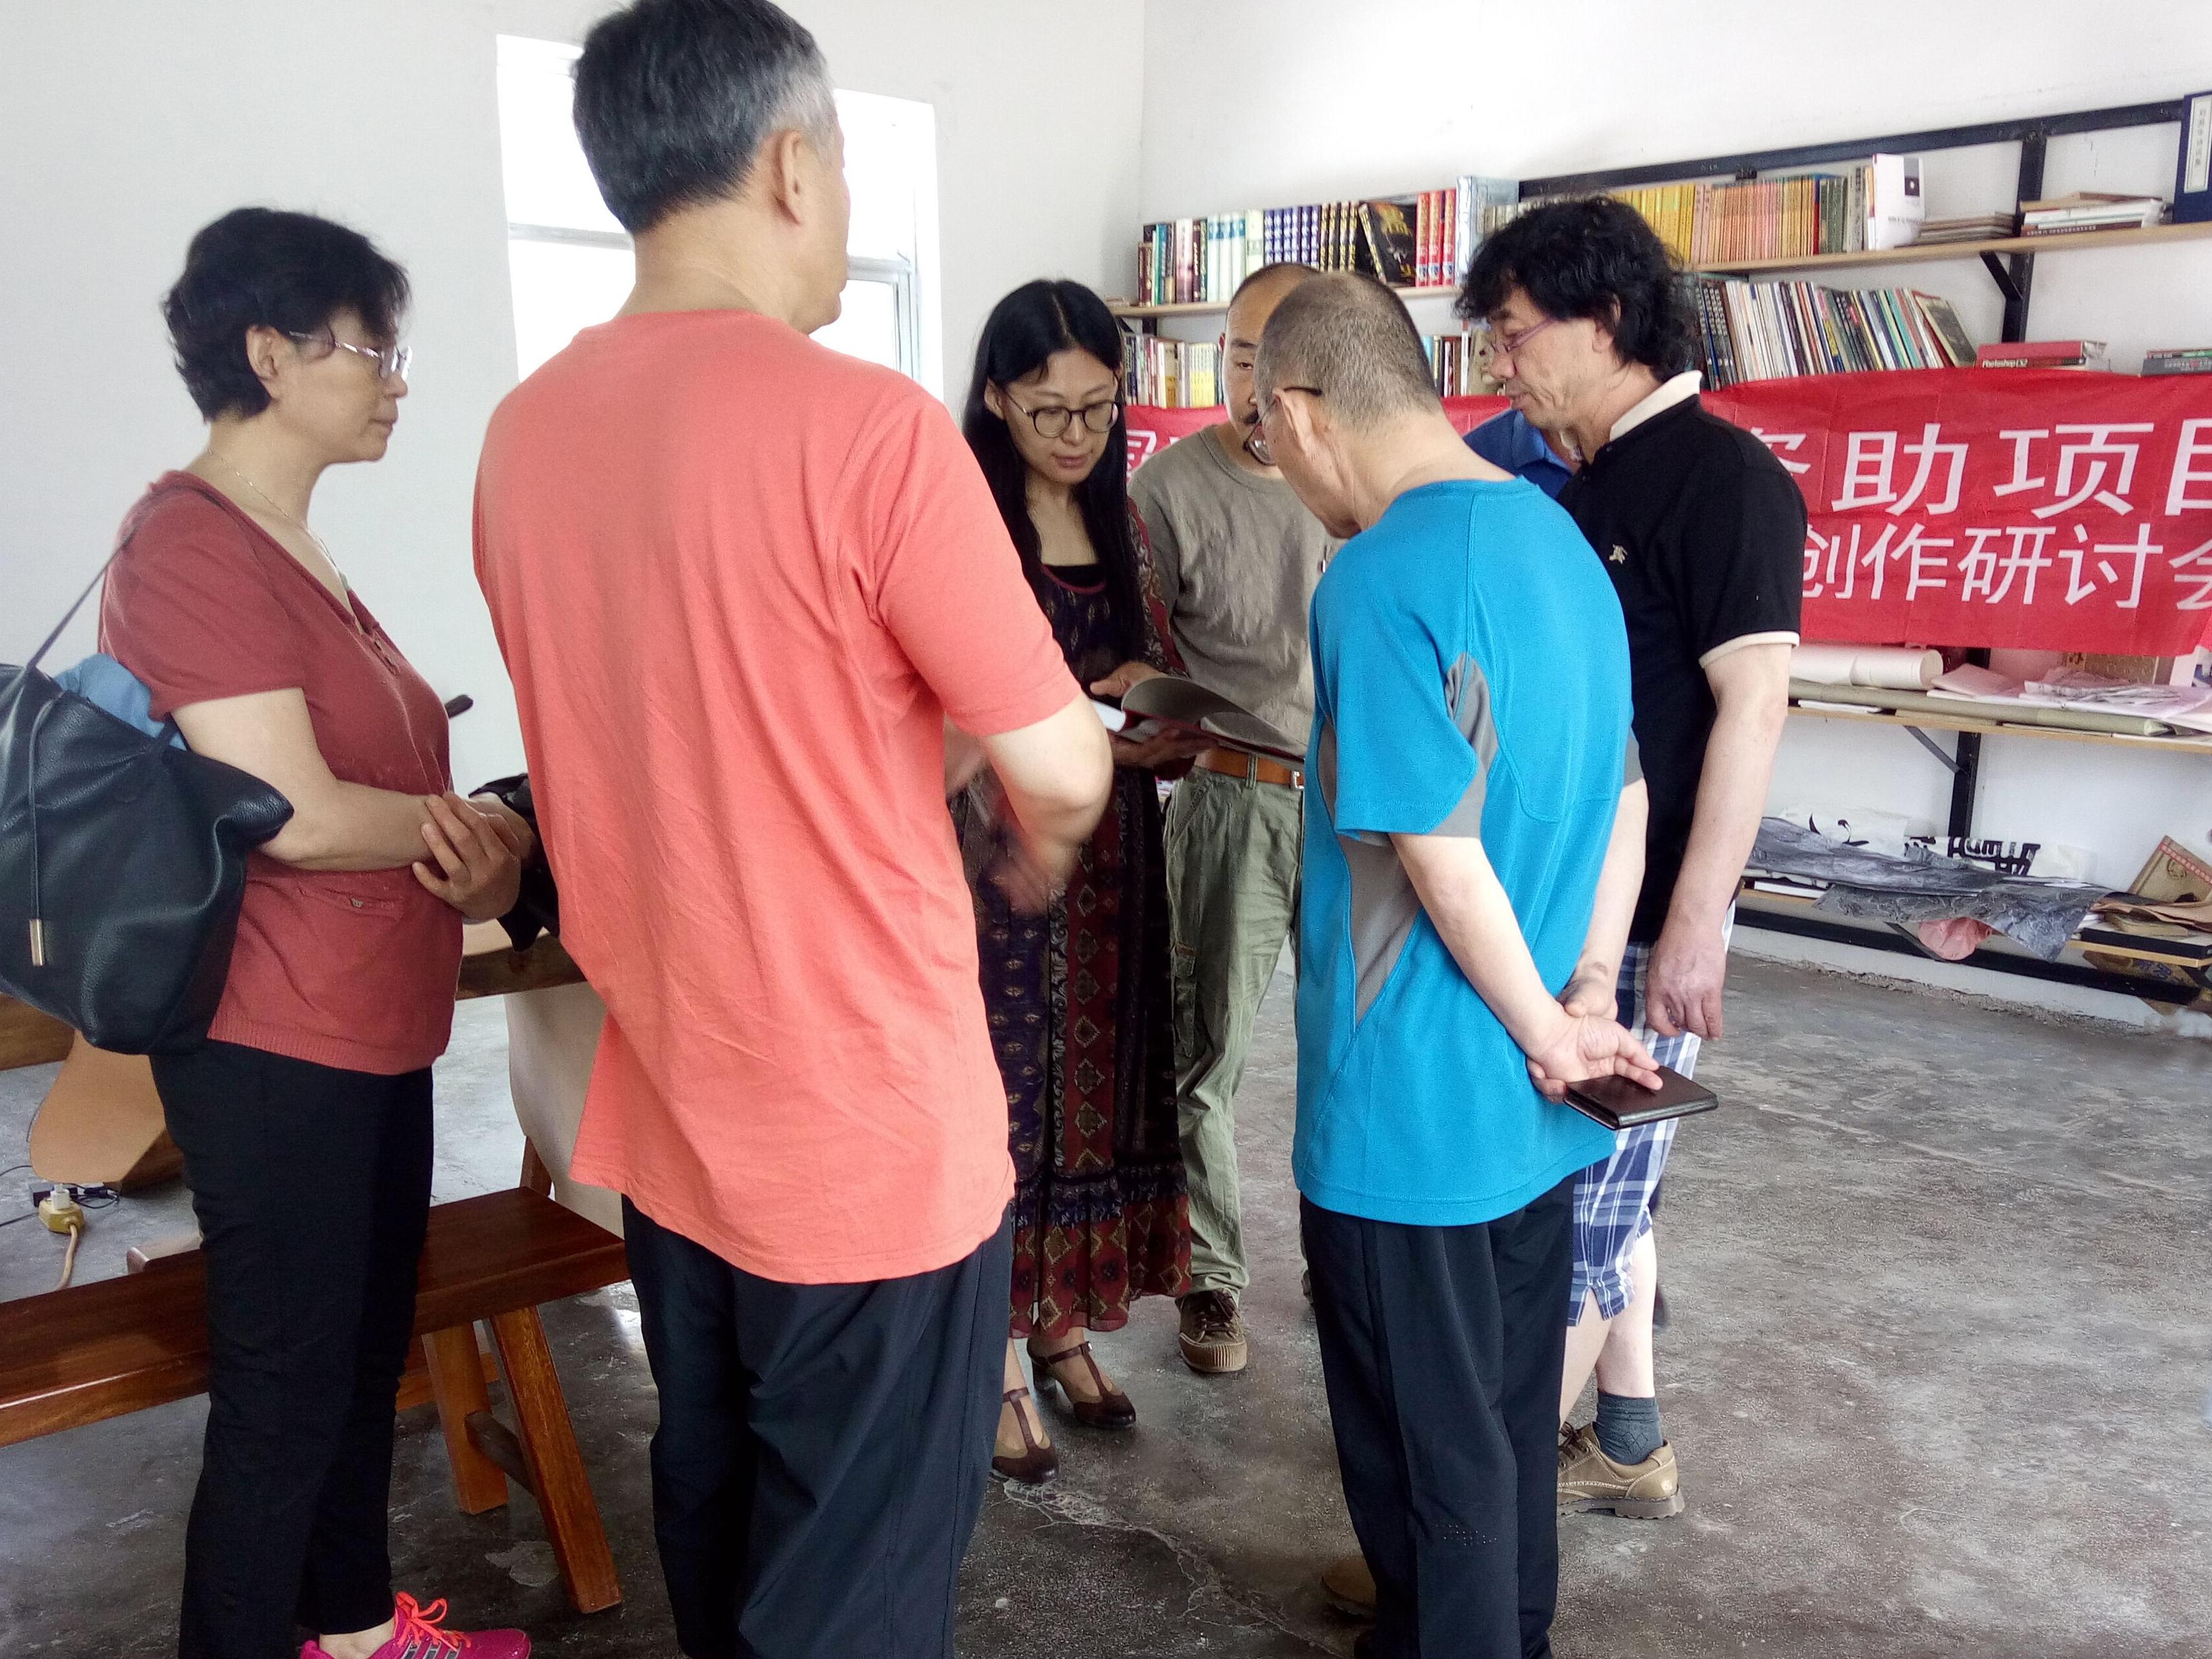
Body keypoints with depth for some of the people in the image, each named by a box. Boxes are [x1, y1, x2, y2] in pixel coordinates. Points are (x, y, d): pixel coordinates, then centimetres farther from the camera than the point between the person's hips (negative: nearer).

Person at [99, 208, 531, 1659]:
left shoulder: (293, 549, 12)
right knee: (285, 1390, 5)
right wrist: (483, 831, -7)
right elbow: (295, 814, -23)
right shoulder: (191, 549, -18)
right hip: (276, 1049, -9)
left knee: (368, 1351, 21)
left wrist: (469, 845, -8)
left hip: (375, 1033, 9)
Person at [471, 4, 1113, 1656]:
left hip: (664, 1118, 7)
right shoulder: (866, 421, -19)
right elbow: (1061, 771, -14)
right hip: (867, 1138, -7)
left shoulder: (523, 432, 2)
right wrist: (1041, 852, 9)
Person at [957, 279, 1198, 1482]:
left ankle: (1066, 1321, 31)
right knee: (1000, 1095, 3)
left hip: (1111, 856, 6)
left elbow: (1159, 677, 12)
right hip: (992, 856, -5)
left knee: (1097, 1088, 13)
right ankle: (994, 1365, 19)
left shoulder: (1121, 525, 9)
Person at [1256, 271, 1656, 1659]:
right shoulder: (1558, 538, 7)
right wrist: (1587, 998, 4)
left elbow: (1438, 851, -23)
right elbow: (1623, 795, 10)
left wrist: (1549, 1034, -10)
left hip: (1412, 1107, -8)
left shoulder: (1382, 579, -21)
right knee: (1513, 1409, 24)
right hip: (1536, 1112, 9)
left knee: (1426, 1440, 11)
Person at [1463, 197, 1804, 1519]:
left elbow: (1753, 701, -18)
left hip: (1642, 913, -9)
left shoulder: (1721, 476, -12)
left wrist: (1694, 924, -22)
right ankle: (1627, 1447, 32)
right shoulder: (1590, 484, 13)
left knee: (1576, 1196, 0)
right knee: (1600, 1186, 17)